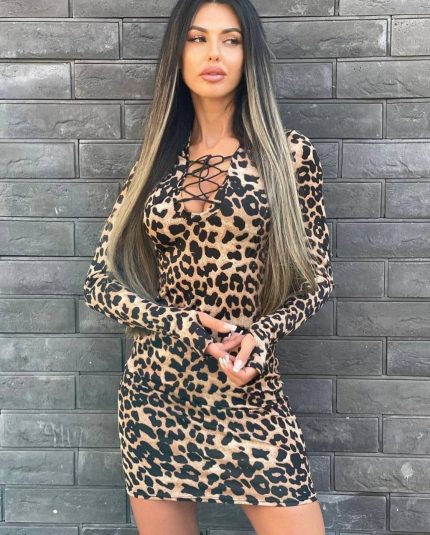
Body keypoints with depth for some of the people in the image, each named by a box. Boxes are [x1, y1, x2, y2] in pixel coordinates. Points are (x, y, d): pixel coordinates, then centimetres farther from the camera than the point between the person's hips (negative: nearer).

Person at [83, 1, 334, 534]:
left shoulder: (289, 152, -2)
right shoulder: (154, 160, 5)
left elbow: (317, 278, 4)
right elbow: (100, 284, 3)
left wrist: (260, 334, -14)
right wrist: (182, 324, -12)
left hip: (250, 389, -1)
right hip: (154, 391, 2)